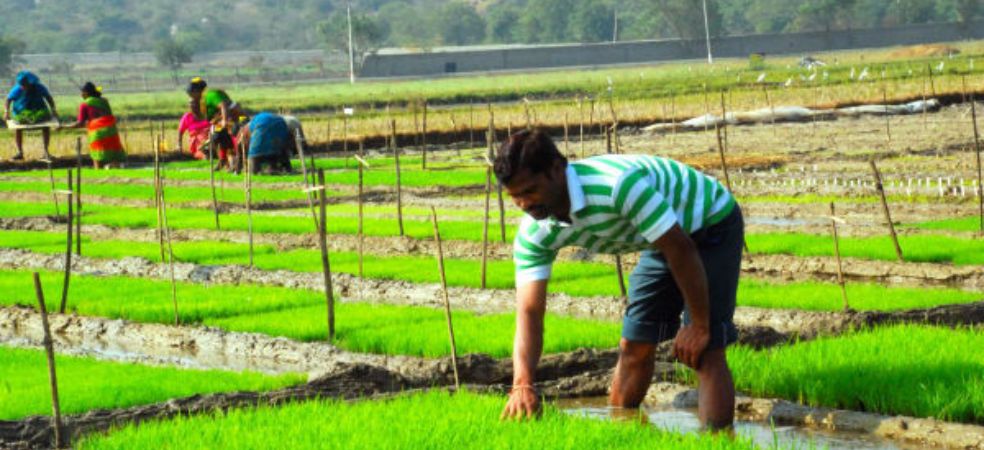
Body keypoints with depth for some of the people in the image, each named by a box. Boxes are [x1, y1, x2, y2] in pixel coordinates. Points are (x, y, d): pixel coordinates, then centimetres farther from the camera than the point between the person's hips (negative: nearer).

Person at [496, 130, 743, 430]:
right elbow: (529, 312, -20)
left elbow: (682, 250, -32)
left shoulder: (618, 184, -40)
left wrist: (699, 326, -24)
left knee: (704, 351, -17)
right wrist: (522, 384, -37)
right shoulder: (534, 234, -17)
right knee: (634, 346, 9)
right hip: (666, 235, 7)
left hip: (711, 223, -7)